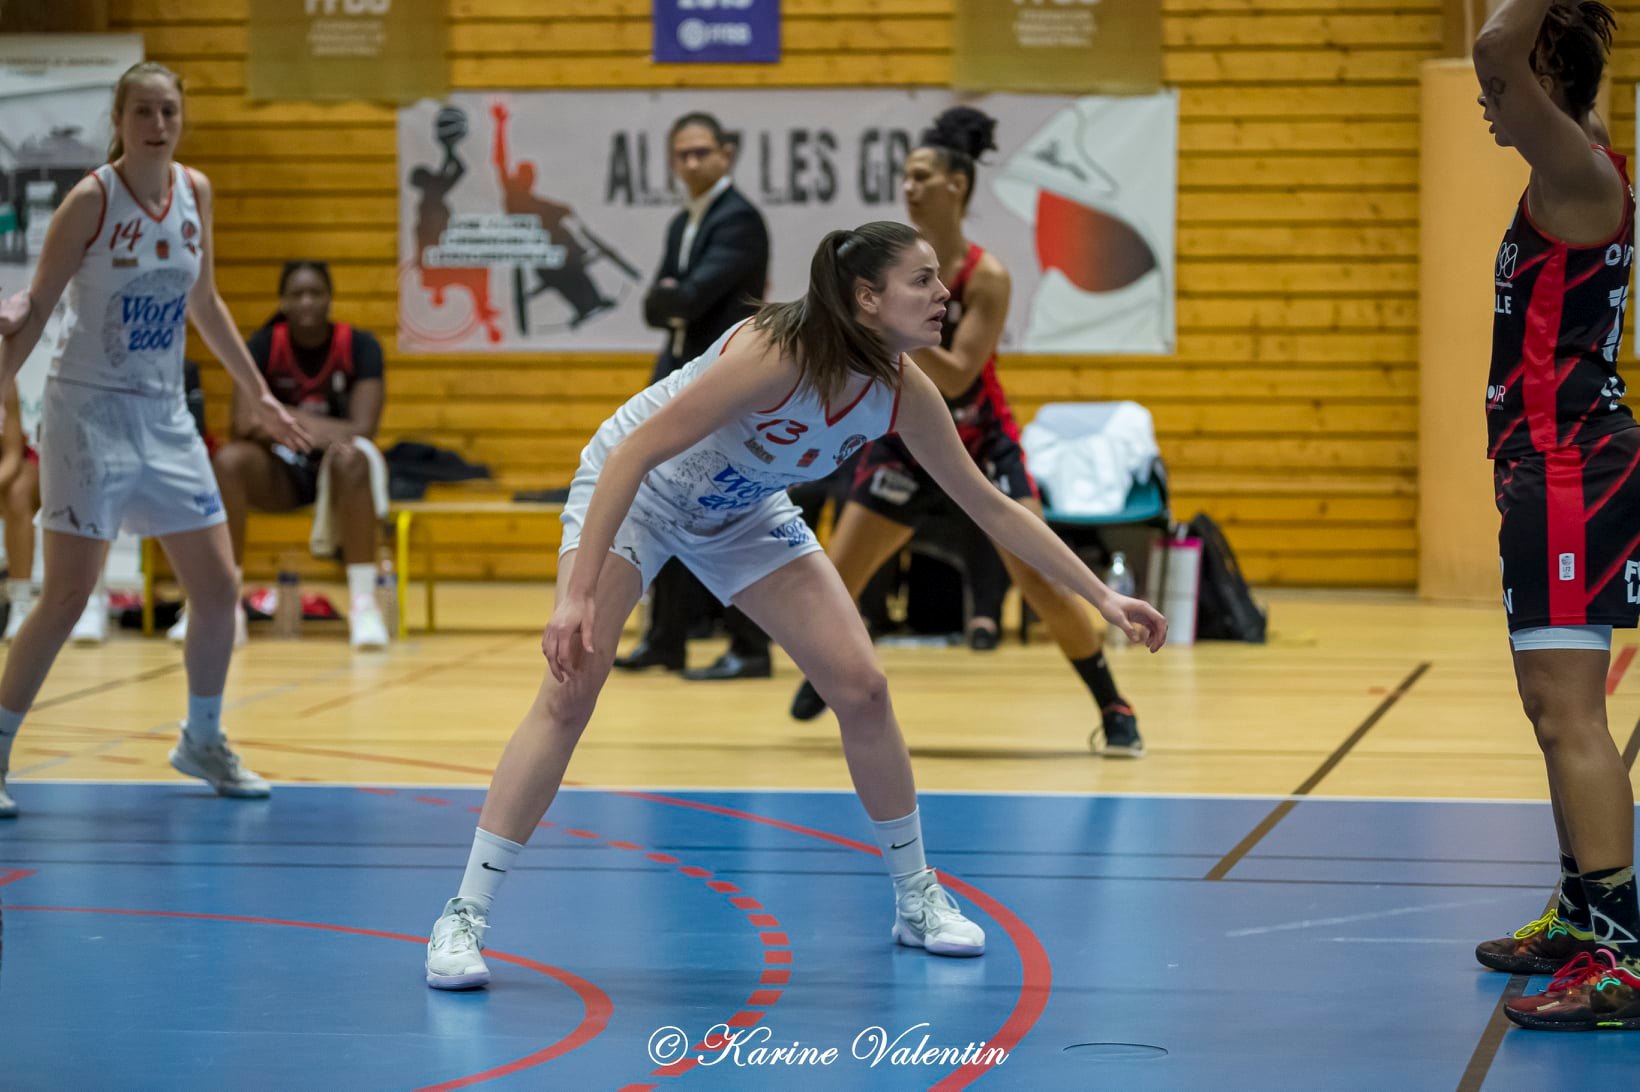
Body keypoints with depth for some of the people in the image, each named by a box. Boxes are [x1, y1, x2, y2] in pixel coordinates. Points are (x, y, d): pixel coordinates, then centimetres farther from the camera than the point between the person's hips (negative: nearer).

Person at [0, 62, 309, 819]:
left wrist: (257, 394, 20)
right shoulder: (91, 200, -13)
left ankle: (202, 741, 25)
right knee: (67, 598, -8)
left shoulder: (194, 191, 4)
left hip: (165, 416, 6)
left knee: (218, 587, 5)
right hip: (90, 412, -6)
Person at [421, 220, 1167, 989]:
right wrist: (578, 593, -38)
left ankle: (916, 898, 14)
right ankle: (464, 917, -14)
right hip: (630, 490, -6)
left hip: (742, 512, 6)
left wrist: (1102, 596, -4)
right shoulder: (777, 353, -36)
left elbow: (991, 508, -3)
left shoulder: (904, 393, -16)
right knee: (569, 691, -20)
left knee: (860, 686, -3)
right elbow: (632, 453, -34)